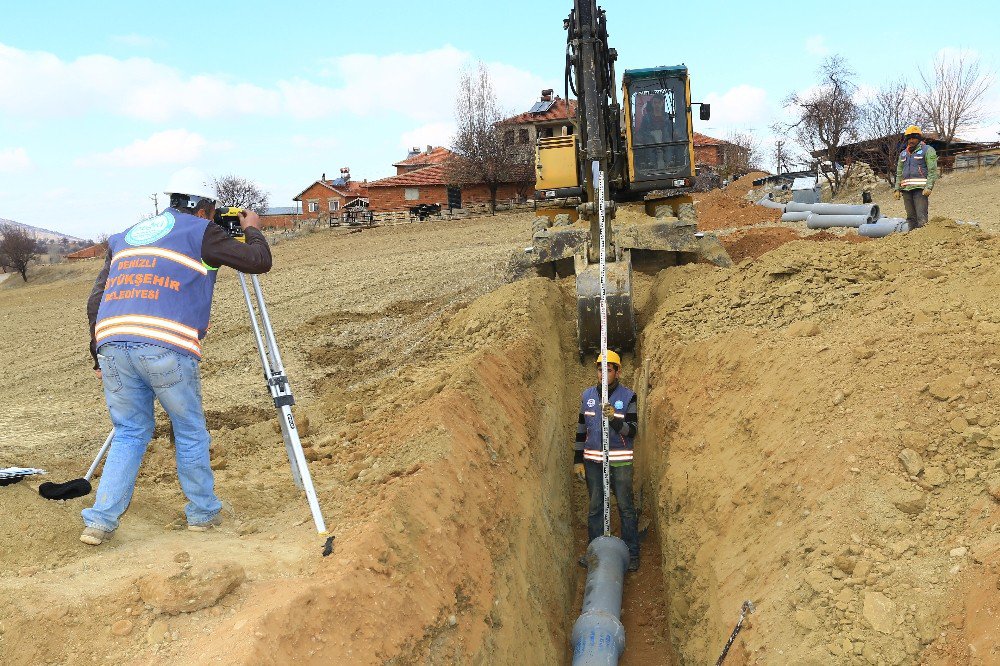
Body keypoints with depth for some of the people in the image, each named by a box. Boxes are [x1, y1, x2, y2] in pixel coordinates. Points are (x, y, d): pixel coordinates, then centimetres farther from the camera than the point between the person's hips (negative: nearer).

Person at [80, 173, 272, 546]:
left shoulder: (124, 237, 27)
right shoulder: (200, 232, 10)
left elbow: (96, 300, 23)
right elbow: (259, 261, 9)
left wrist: (99, 355, 27)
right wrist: (253, 230, 29)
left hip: (112, 343, 5)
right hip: (167, 347, -5)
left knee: (129, 432, 18)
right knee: (190, 432, 12)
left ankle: (101, 521, 12)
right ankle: (203, 512, 23)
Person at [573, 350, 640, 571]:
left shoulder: (628, 397, -3)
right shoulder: (587, 395, 7)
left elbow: (633, 431, -9)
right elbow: (581, 429, 11)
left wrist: (614, 419, -27)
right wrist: (578, 460, 8)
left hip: (620, 461, -3)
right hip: (593, 461, 3)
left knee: (626, 507, 2)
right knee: (595, 508, 11)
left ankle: (632, 554, 12)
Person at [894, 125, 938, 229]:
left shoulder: (927, 150, 2)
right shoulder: (903, 153, 21)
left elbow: (932, 171, -6)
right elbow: (899, 173, 23)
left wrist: (929, 187, -17)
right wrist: (897, 189, 12)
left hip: (920, 188, -6)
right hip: (906, 189, 6)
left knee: (921, 217, -12)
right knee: (911, 217, 7)